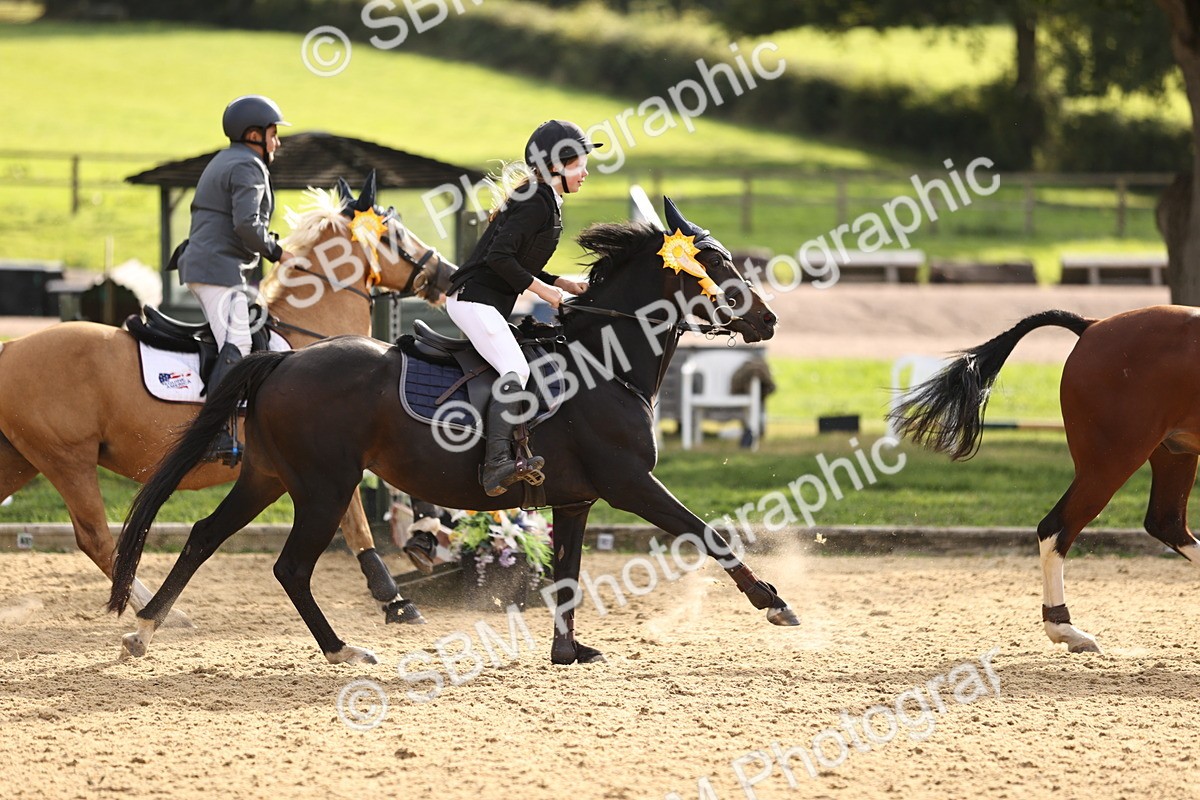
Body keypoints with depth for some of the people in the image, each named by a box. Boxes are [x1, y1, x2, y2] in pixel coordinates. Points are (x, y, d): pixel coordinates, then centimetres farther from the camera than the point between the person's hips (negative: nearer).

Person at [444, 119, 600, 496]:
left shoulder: (547, 203, 17)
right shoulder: (537, 202, -15)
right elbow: (499, 256, -23)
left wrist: (560, 283, 11)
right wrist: (541, 288, -15)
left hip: (490, 303, 11)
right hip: (474, 298, -11)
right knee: (515, 370, -24)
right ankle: (497, 465, -36)